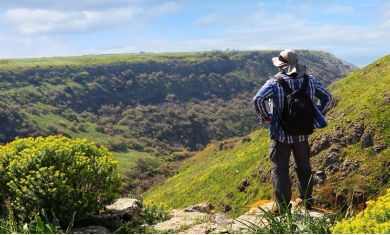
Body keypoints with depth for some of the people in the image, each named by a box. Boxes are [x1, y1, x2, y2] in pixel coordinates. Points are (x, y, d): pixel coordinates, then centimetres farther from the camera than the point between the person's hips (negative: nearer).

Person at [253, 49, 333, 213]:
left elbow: (258, 99, -28)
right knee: (303, 167, 21)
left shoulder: (274, 82, -15)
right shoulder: (309, 81, -1)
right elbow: (327, 97, 7)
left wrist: (265, 117, -14)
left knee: (280, 169, 7)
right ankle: (306, 200, 33)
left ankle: (283, 206, 10)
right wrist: (315, 117, 11)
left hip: (280, 134, -4)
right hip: (303, 133, 4)